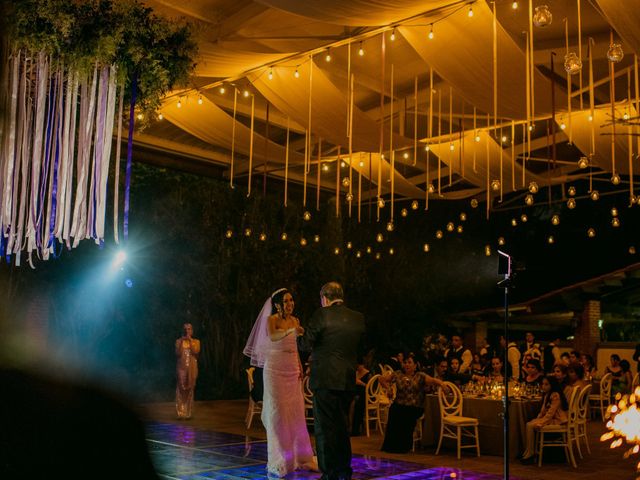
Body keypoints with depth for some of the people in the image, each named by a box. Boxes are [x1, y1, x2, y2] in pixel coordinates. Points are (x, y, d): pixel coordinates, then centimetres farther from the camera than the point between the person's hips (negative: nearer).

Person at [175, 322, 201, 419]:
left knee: (189, 390, 2)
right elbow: (178, 354, -7)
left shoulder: (196, 341, 6)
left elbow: (195, 352, -11)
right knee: (181, 389, -6)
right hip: (182, 368, -1)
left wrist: (190, 341, -13)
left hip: (192, 368, 1)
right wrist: (181, 342, -14)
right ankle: (181, 413, -4)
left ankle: (188, 413, 7)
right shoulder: (179, 341, 4)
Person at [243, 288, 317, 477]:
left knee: (296, 412, 6)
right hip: (275, 369, -5)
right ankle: (278, 461, 4)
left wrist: (300, 367, 6)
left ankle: (298, 457, 15)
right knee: (276, 412, -3)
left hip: (292, 369, 6)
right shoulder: (271, 319, -8)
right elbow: (272, 337, -29)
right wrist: (292, 331, -45)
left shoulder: (295, 320, 11)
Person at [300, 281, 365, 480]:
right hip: (348, 380, 6)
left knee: (325, 427, 3)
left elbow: (306, 343, -7)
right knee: (342, 426, 18)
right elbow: (360, 349, 12)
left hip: (325, 378, -6)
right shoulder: (358, 318, 5)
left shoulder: (321, 314, -11)